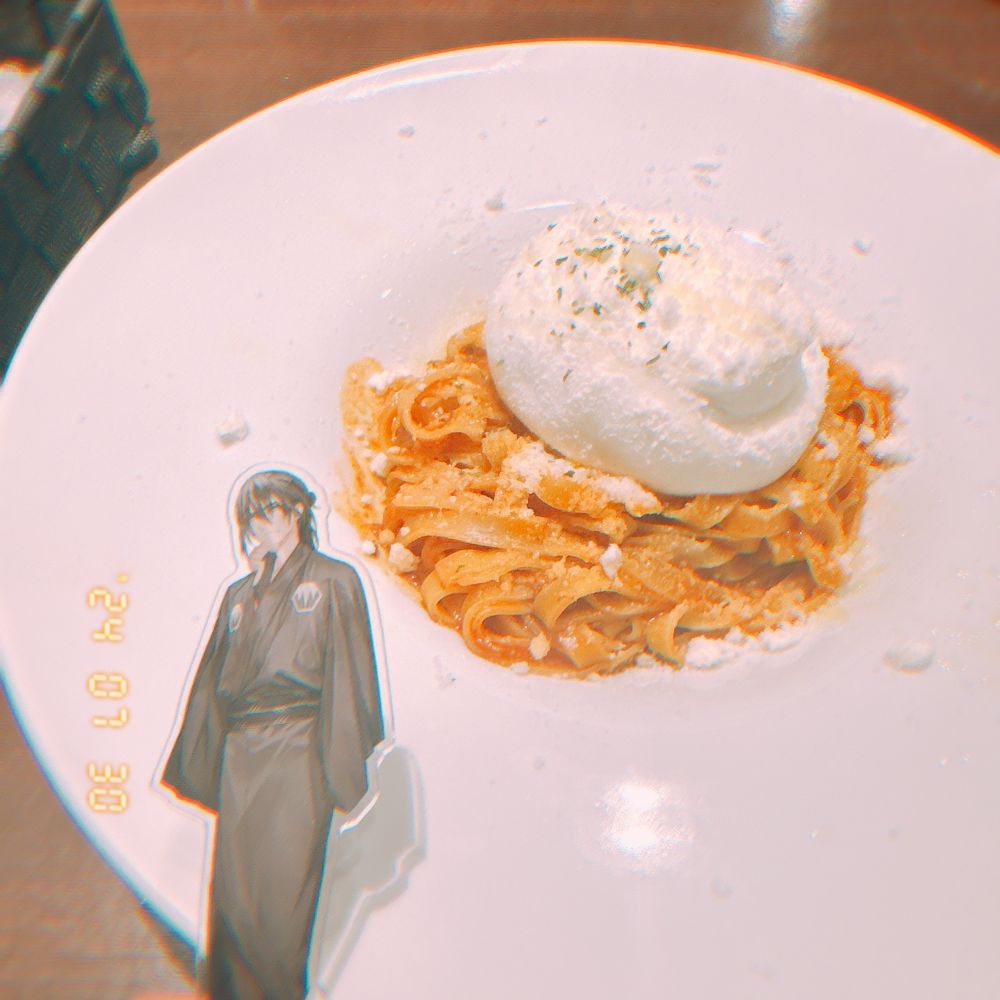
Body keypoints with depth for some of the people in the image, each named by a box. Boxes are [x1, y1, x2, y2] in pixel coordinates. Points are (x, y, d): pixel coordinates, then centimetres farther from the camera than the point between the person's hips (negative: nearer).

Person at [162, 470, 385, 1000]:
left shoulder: (333, 580, 1)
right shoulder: (239, 593, 17)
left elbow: (350, 677, -5)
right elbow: (211, 680, 18)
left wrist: (343, 774, -10)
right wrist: (195, 766, 14)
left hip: (296, 754, -5)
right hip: (239, 754, 5)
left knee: (282, 887, -4)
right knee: (232, 888, 4)